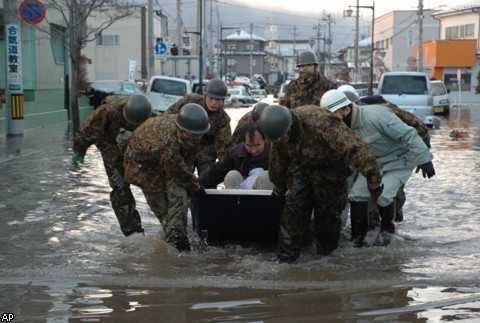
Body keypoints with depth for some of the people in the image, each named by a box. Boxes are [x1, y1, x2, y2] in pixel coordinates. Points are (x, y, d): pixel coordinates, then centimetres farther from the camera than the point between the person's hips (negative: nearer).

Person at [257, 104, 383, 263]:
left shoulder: (322, 124, -40)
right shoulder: (280, 129, -16)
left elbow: (356, 149, -38)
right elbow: (277, 161, 5)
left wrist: (374, 178, -33)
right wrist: (279, 188, 19)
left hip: (330, 167, -5)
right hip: (300, 165, 5)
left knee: (328, 209, 2)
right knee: (293, 205, -5)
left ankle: (326, 250, 25)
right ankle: (286, 254, 1)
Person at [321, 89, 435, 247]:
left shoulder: (375, 116, -32)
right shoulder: (345, 127, -6)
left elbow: (408, 135, -30)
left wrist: (423, 159, -32)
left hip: (399, 160, -7)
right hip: (374, 162, 7)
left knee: (383, 195, -20)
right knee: (357, 193, -5)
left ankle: (387, 229, 9)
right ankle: (358, 236, 9)